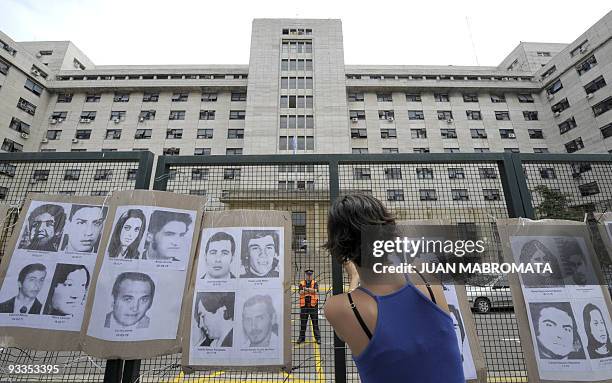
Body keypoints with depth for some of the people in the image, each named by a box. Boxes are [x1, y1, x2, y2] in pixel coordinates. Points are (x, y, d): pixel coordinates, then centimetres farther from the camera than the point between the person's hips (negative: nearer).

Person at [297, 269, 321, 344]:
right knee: (303, 322, 8)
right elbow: (301, 292, -6)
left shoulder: (315, 283, 6)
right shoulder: (301, 283, 8)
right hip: (304, 305, 1)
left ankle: (318, 338, 11)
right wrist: (310, 290, -18)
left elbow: (315, 291, -11)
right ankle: (302, 337, 20)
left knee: (315, 322, 2)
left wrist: (306, 289, -19)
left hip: (313, 305, -1)